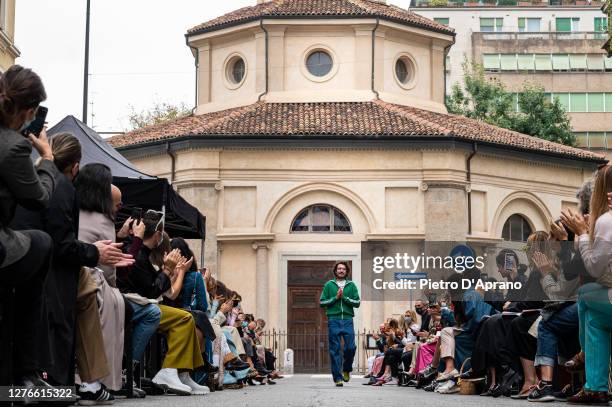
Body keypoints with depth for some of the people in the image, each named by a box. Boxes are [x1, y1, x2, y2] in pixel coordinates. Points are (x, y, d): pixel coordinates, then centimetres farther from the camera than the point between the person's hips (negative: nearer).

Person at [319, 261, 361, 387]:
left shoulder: (351, 285, 11)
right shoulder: (329, 285, 9)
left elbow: (357, 303, 3)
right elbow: (322, 302, 4)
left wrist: (344, 297, -8)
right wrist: (335, 298, -6)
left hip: (347, 320, 1)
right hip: (333, 320, -1)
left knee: (350, 347, -8)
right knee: (335, 350, -2)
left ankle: (346, 369, 19)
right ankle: (338, 377, 2)